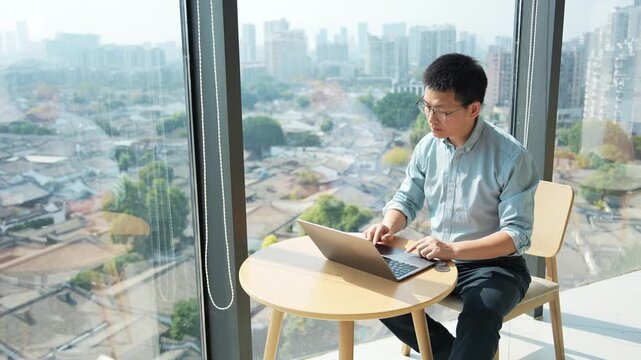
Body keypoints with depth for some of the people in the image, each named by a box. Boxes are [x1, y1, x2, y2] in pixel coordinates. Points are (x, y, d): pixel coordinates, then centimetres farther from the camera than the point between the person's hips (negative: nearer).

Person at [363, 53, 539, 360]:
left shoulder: (511, 157, -19)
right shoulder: (427, 147, -2)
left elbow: (517, 234, -21)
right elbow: (406, 199, 9)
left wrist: (453, 249, -34)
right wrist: (388, 226, -15)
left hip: (494, 264, -5)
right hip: (438, 260, 6)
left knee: (481, 313, -36)